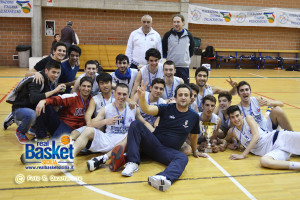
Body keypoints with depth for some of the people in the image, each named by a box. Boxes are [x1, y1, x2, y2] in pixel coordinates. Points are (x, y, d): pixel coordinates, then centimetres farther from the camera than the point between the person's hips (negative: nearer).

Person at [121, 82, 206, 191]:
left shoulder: (194, 116, 6)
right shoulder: (167, 108, -1)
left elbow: (194, 135, 22)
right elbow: (147, 109, -17)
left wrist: (195, 151, 33)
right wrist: (142, 98, -38)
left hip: (170, 151, 0)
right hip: (153, 144, 0)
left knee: (183, 158, -35)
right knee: (135, 125, -23)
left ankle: (165, 178, -65)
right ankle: (133, 163, -29)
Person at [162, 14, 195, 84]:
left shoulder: (189, 36, 5)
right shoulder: (168, 35, 1)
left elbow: (192, 50, 18)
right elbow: (163, 50, 10)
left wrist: (187, 58, 13)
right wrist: (166, 58, 7)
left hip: (184, 67, 1)